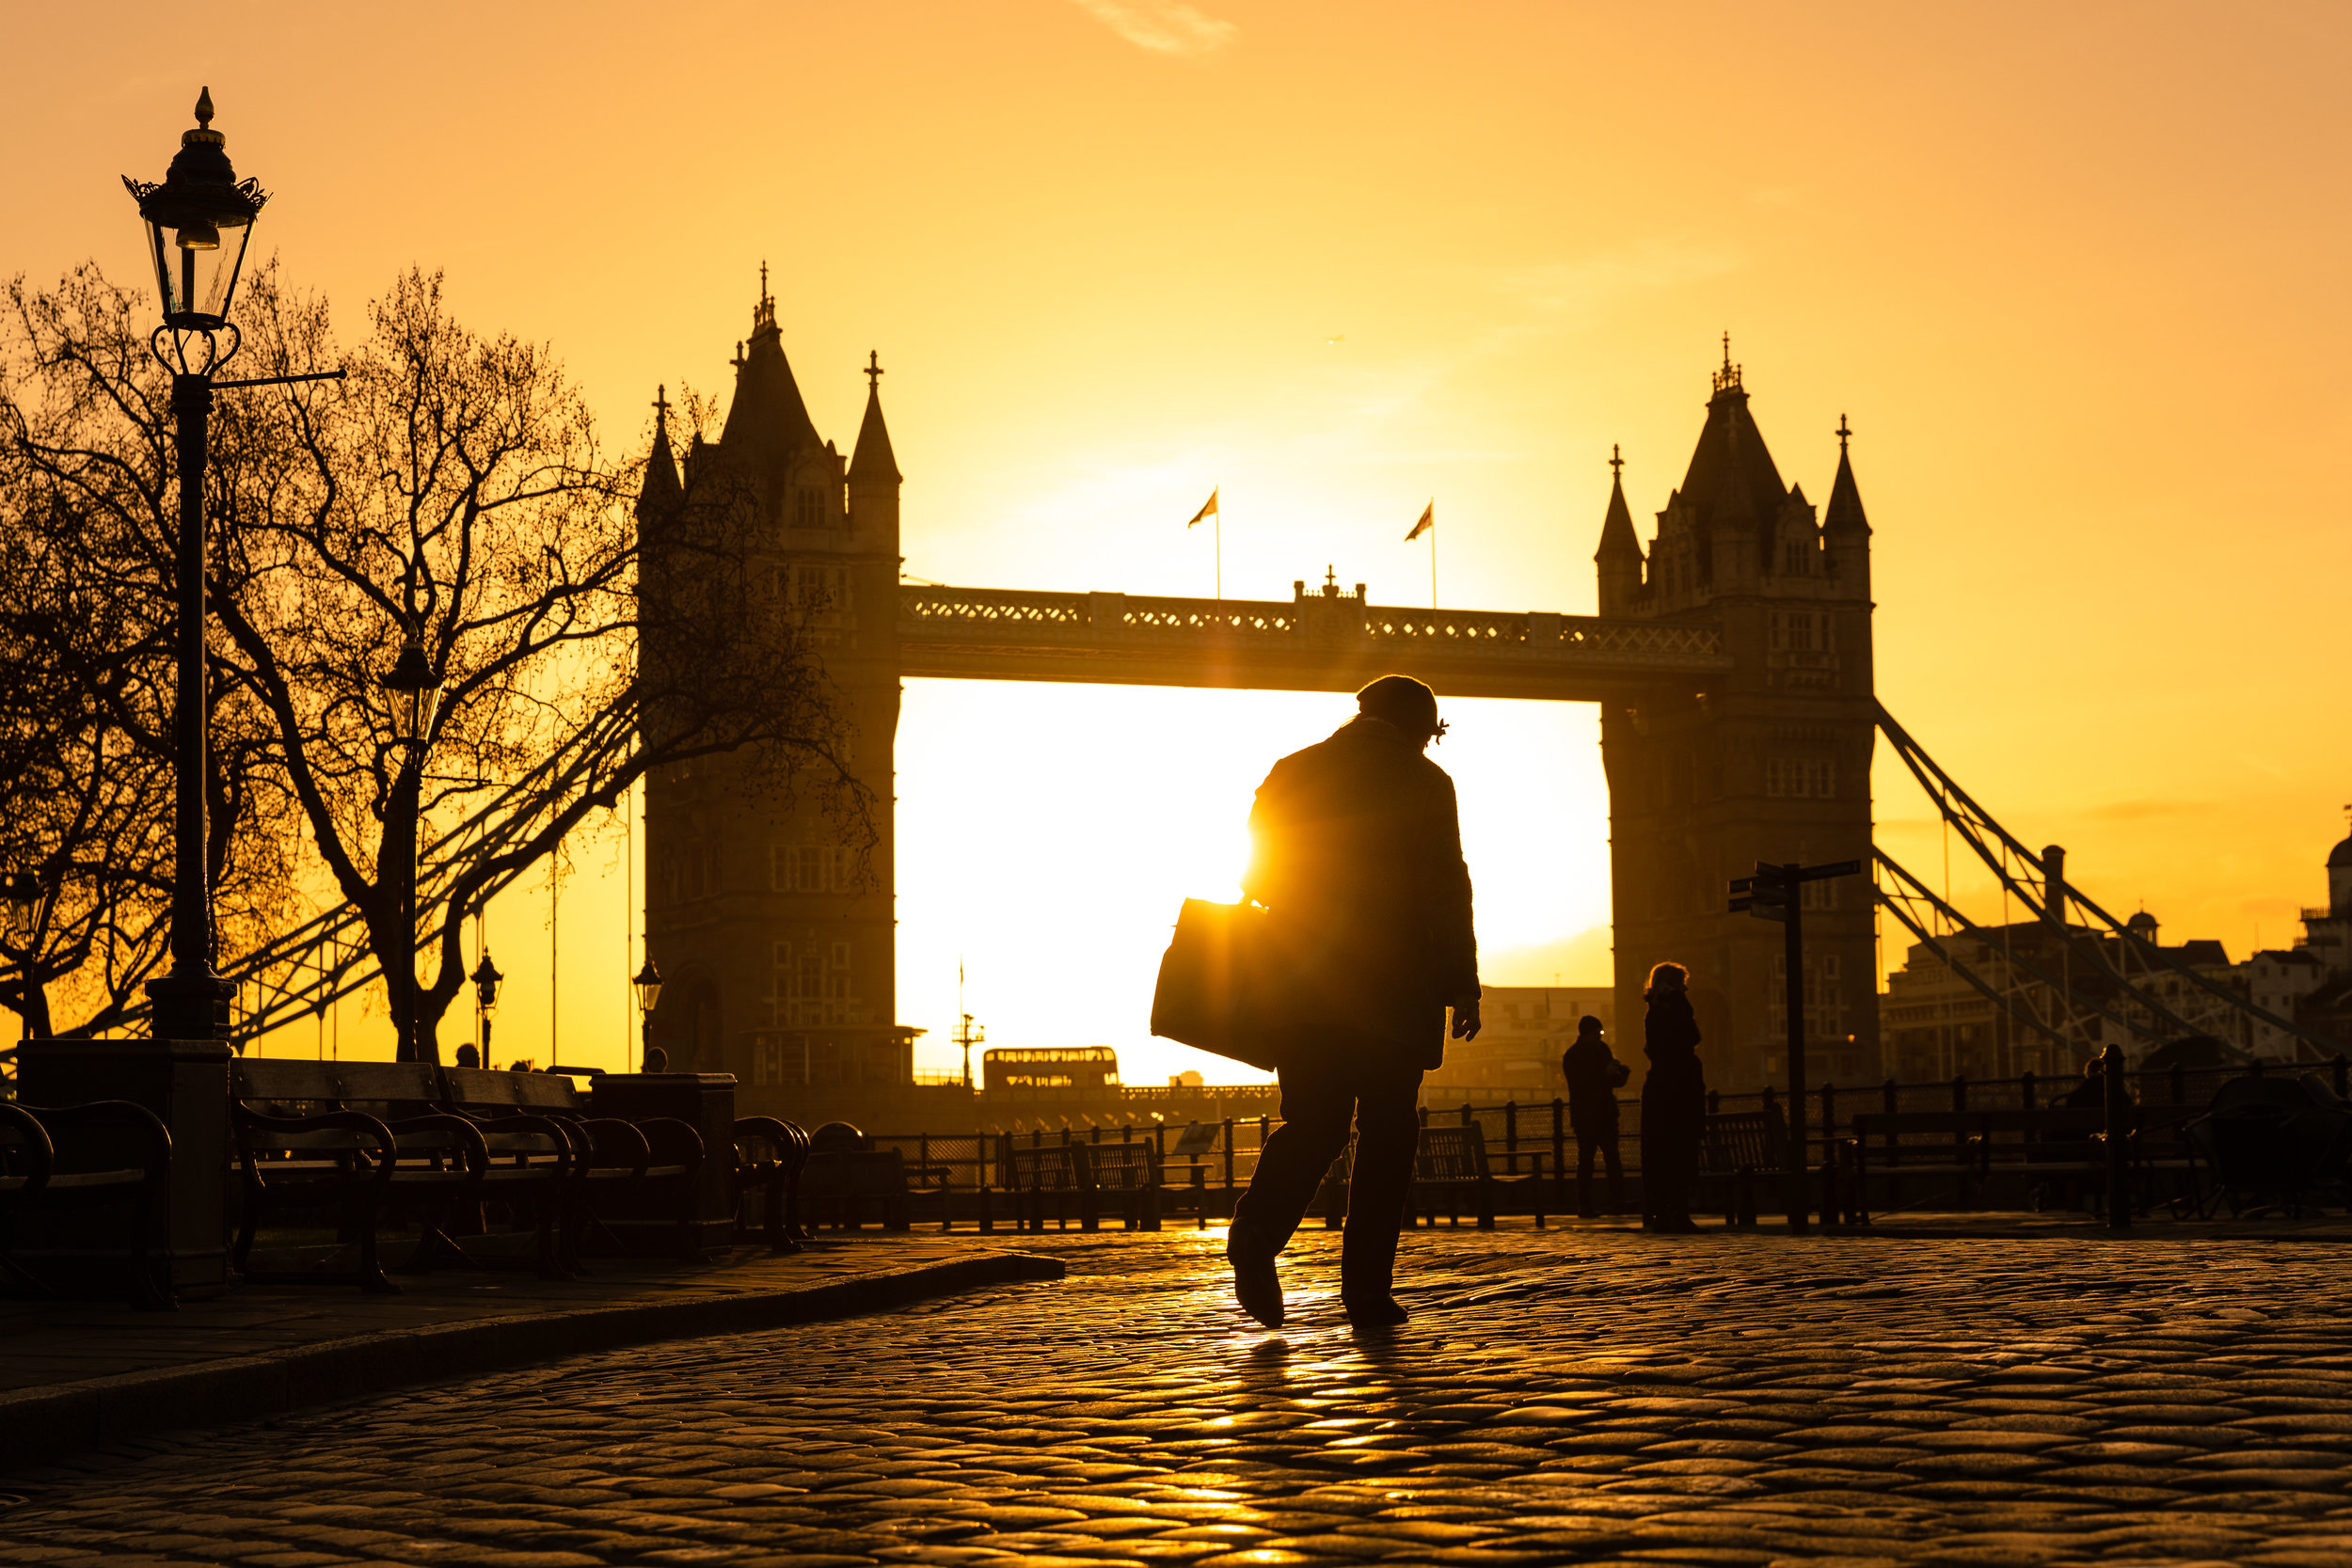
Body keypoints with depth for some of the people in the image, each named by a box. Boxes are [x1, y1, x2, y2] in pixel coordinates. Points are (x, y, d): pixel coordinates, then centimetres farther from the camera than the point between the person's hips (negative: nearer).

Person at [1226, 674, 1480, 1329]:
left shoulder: (1290, 774, 12)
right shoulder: (1423, 783, 0)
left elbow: (1258, 878, 11)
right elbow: (1445, 888, -7)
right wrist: (1462, 983, -6)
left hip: (1302, 981, 3)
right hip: (1393, 983, -3)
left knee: (1311, 1125, 9)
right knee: (1387, 1132, 5)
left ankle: (1258, 1228, -18)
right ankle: (1367, 1289, 0)